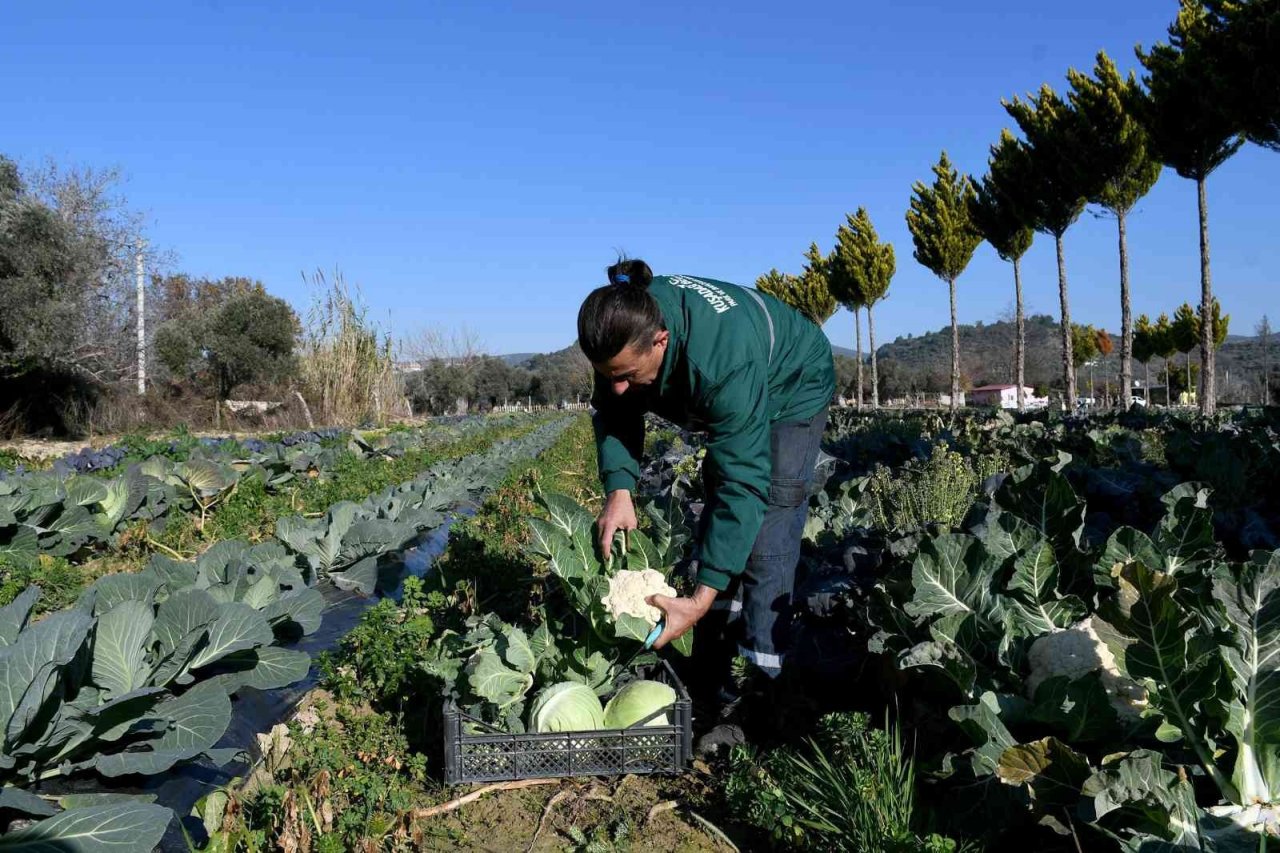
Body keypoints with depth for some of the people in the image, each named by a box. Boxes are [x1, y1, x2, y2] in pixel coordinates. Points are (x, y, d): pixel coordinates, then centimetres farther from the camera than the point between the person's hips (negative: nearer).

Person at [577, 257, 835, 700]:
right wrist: (618, 489, -29)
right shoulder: (624, 323, -26)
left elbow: (743, 482, -43)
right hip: (732, 395, 7)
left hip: (792, 388, -7)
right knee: (717, 518, 8)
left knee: (765, 534, -18)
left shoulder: (723, 362, -46)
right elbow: (613, 413, -11)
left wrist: (701, 600, -45)